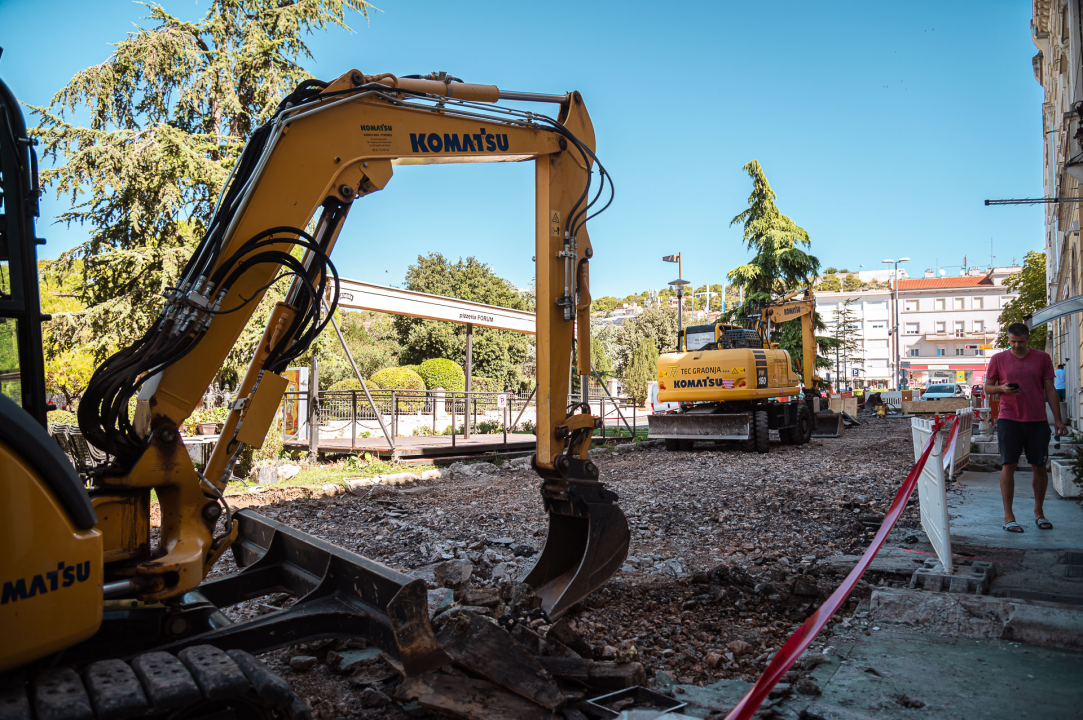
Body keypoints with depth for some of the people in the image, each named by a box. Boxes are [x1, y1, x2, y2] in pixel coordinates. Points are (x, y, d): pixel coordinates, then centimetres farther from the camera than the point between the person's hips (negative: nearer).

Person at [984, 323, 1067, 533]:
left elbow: (1050, 390, 8)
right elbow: (987, 387, 10)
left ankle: (1039, 511, 23)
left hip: (1037, 420, 1)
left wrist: (1057, 419, 4)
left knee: (1039, 466, 5)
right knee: (1008, 465, -4)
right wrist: (1002, 388, -13)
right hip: (1009, 419, -1)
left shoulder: (1042, 358, 6)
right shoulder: (998, 359, 4)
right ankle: (1008, 516, 1)